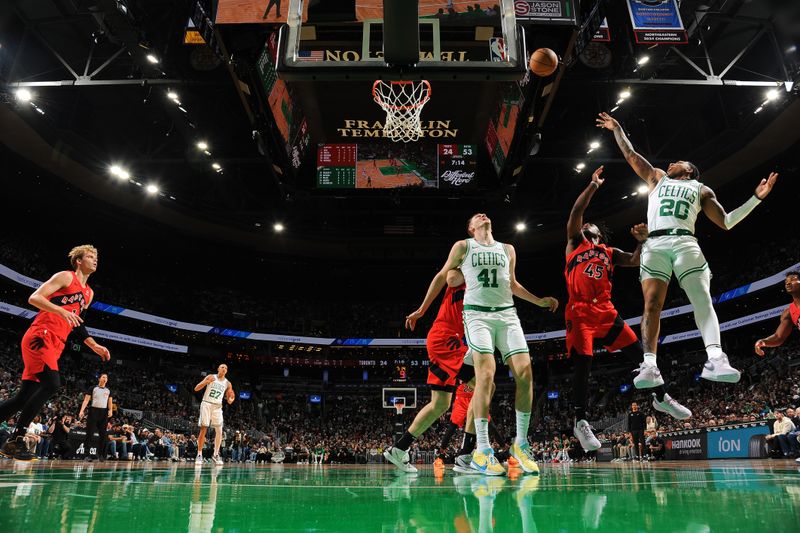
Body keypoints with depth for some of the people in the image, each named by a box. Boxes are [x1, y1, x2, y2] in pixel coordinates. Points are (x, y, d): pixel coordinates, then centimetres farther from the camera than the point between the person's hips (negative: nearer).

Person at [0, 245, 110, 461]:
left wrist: (94, 346, 21)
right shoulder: (66, 277, -1)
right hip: (40, 337, -8)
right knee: (52, 384, -21)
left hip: (55, 345, 8)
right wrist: (61, 310, -25)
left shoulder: (89, 293, 22)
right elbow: (34, 298, -10)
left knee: (25, 396, 6)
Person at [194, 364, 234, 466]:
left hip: (217, 407, 3)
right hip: (206, 404, -3)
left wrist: (231, 399, -15)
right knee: (203, 429, -6)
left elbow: (229, 401, 10)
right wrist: (206, 382, -20)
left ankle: (216, 454, 9)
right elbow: (196, 389, -3)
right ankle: (199, 455, 2)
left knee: (219, 431, -3)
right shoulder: (211, 377, 1)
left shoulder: (227, 384, 8)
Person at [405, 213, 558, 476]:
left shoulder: (507, 249, 22)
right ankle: (482, 450, -16)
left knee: (525, 373, -12)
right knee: (486, 375, -20)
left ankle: (521, 443, 2)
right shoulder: (463, 246, 12)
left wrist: (540, 301, 25)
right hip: (477, 313, -4)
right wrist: (421, 310, 15)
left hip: (507, 314, 4)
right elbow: (442, 276, 16)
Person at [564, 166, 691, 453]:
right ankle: (579, 421, -2)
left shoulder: (609, 252, 24)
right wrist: (593, 185, 3)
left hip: (605, 311, 4)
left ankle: (661, 397, 23)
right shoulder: (575, 242, 13)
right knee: (582, 366, -8)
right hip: (580, 313, -4)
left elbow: (636, 261, 12)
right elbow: (576, 211, 1)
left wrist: (643, 242, -3)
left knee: (638, 353, 3)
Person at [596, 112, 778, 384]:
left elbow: (726, 222, 21)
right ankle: (650, 365, -22)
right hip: (655, 244, 0)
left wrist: (756, 198, 16)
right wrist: (617, 129, 37)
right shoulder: (657, 178, 30)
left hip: (686, 244, 0)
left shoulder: (701, 190, 27)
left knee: (702, 299, -19)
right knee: (652, 303, -15)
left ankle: (715, 359, -31)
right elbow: (631, 155, 33)